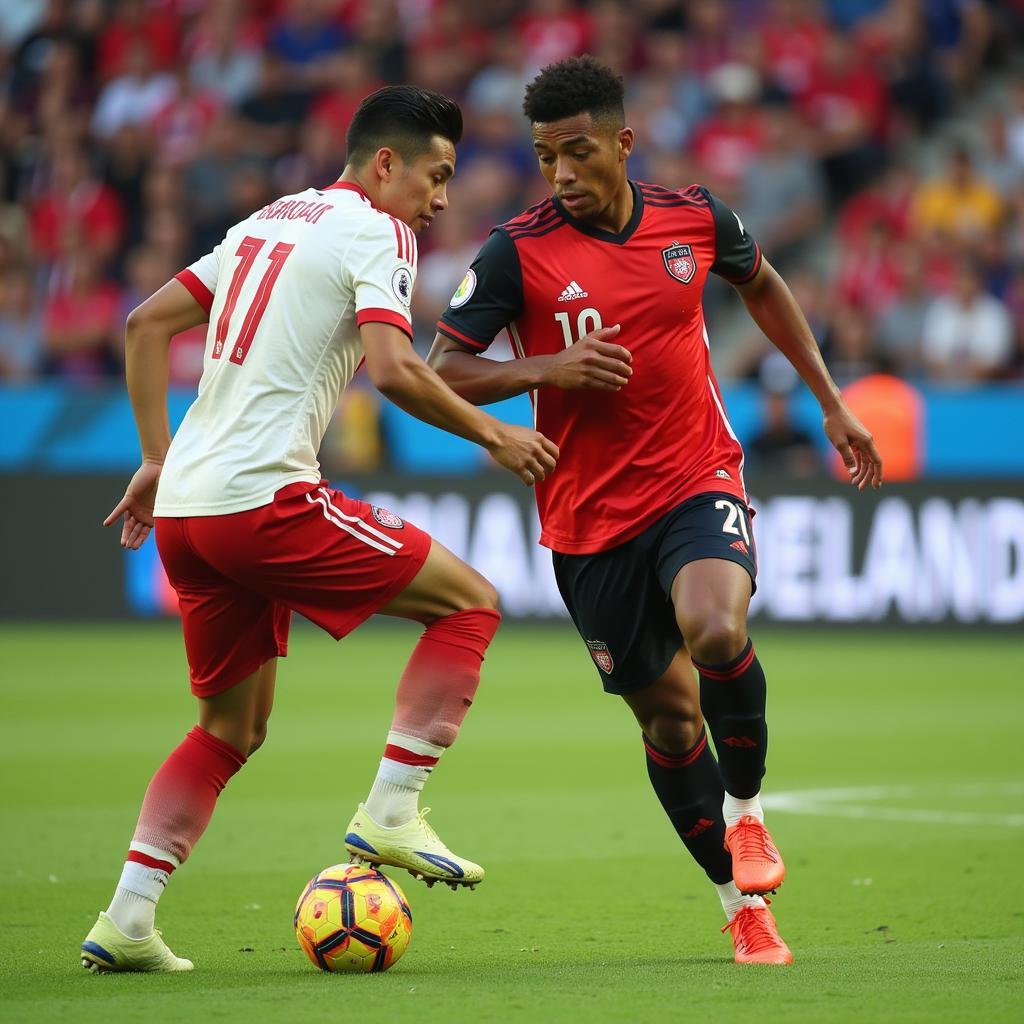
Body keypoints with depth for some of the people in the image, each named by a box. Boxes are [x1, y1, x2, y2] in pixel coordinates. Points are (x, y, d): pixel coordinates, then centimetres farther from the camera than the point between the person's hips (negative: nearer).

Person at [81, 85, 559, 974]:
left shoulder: (267, 223, 23)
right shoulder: (377, 234, -2)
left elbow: (145, 323, 23)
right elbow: (392, 369, -17)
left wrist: (157, 457, 24)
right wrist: (492, 434, -5)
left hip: (183, 506, 9)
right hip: (263, 497, -9)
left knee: (234, 727, 19)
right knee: (470, 602, 1)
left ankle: (126, 920, 9)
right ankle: (389, 816, -3)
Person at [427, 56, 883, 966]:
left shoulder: (695, 217, -2)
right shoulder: (518, 251, -9)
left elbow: (761, 287, 19)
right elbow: (443, 371, -7)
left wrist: (832, 403, 20)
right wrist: (549, 368, -22)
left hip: (698, 481, 0)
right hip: (590, 518, 0)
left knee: (716, 630, -30)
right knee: (669, 717, 6)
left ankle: (746, 807, -2)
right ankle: (745, 904, 25)